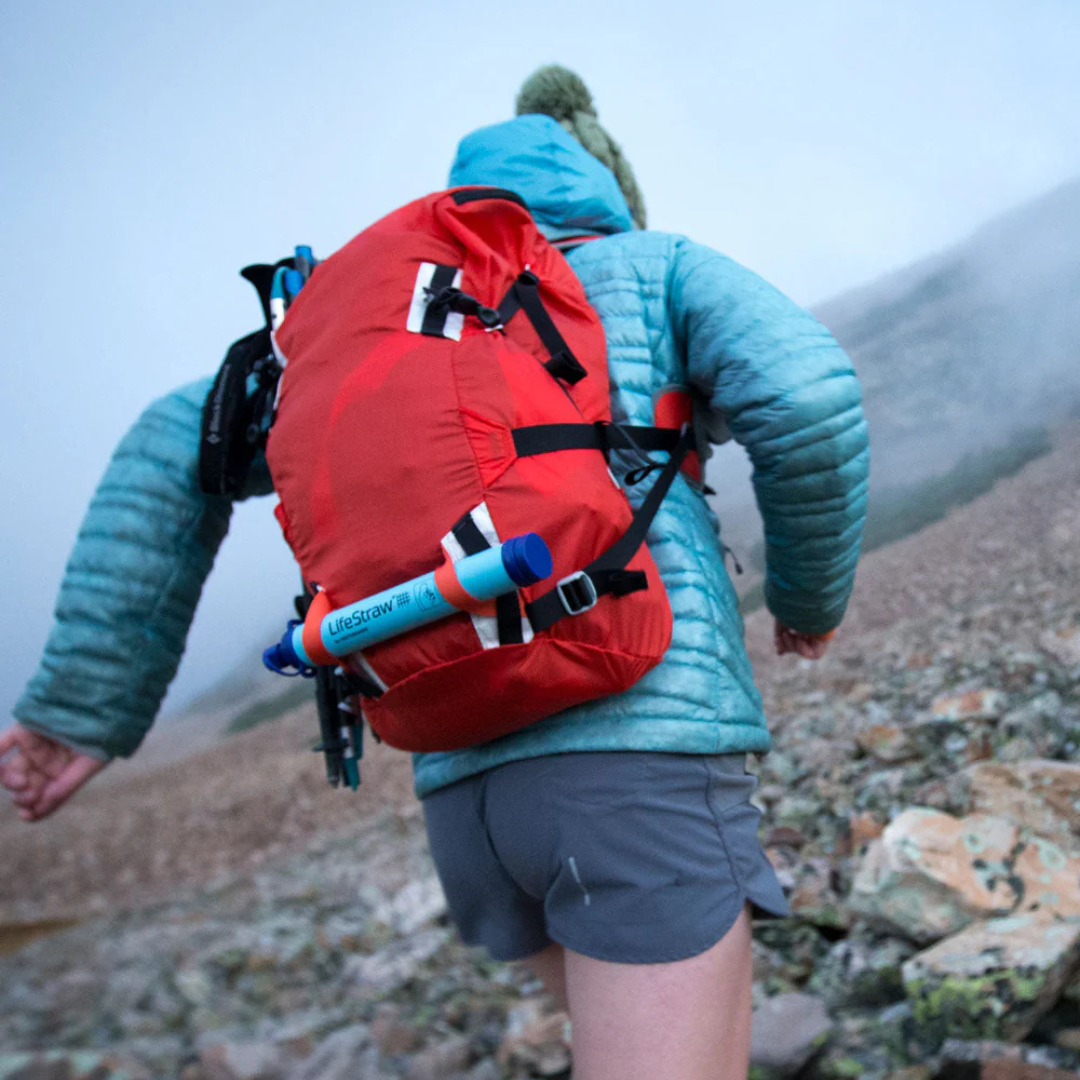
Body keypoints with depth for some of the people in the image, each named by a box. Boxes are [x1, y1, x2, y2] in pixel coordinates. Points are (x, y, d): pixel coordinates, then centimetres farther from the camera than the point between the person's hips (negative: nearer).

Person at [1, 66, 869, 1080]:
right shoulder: (658, 266, 12)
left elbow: (178, 446, 13)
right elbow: (806, 400, -6)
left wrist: (85, 703, 12)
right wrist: (813, 593, 13)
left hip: (468, 789, 6)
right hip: (647, 742, -6)